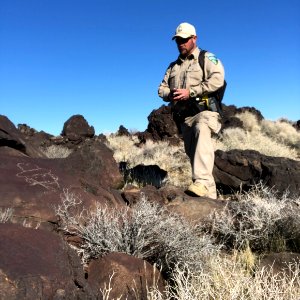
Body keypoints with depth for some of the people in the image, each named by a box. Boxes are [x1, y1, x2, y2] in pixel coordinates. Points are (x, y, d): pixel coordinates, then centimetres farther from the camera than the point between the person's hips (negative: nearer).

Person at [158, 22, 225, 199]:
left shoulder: (207, 58, 5)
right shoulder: (174, 66, 24)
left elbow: (217, 80, -13)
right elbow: (162, 88, 22)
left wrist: (190, 92, -17)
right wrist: (170, 94, -3)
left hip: (204, 111, -6)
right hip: (184, 116, 6)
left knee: (201, 132, -37)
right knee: (192, 152, 3)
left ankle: (202, 182, -46)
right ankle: (210, 195, 11)